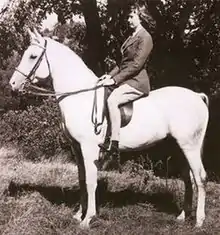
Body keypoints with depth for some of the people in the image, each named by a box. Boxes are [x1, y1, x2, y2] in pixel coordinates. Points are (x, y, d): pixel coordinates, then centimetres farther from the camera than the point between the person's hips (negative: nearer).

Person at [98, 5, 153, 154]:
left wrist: (115, 80, -20)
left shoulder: (145, 37, -10)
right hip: (127, 80, 10)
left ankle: (114, 144, -30)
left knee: (112, 100, -31)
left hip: (137, 82, -10)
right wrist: (111, 75, 7)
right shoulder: (132, 37, 18)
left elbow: (136, 65, -18)